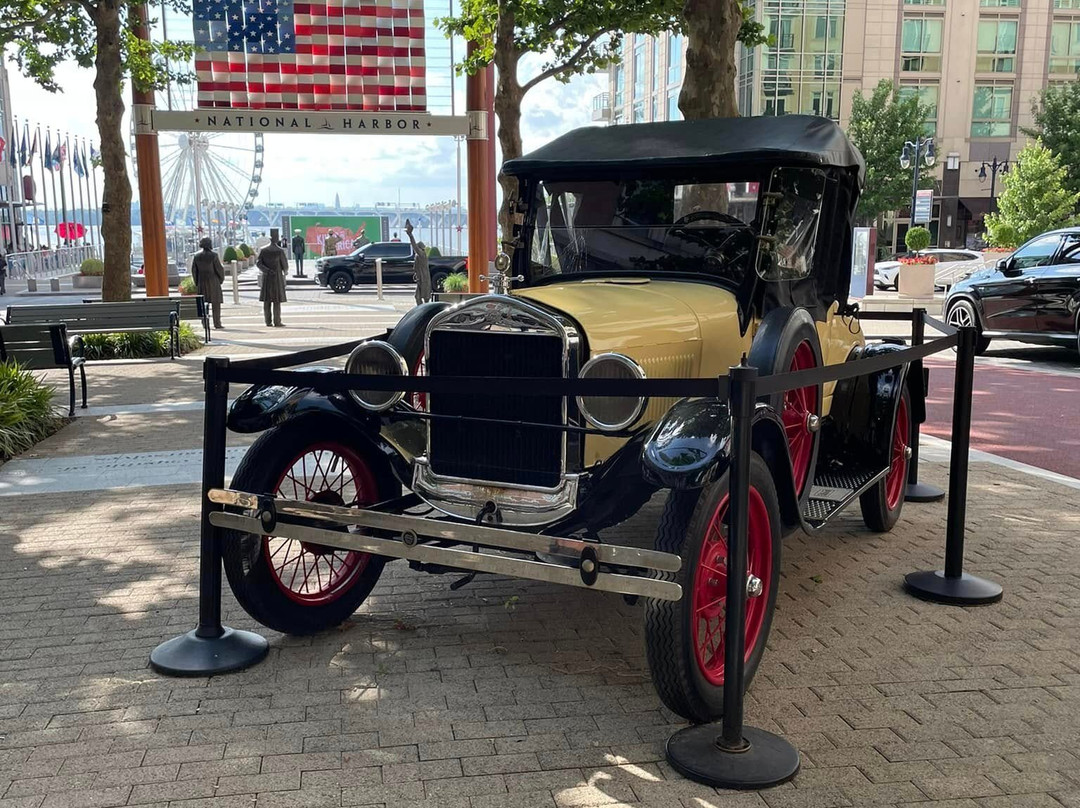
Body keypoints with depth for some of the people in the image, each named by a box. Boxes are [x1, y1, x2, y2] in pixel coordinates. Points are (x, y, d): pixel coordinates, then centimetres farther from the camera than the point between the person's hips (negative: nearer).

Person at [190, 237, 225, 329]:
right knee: (215, 304, 2)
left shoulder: (197, 256, 1)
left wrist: (197, 283, 14)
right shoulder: (213, 255, -12)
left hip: (202, 283, 4)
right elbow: (219, 268, -9)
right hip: (213, 282, -4)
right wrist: (221, 279, 7)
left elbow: (194, 270, 5)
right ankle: (217, 323, 0)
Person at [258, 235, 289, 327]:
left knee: (267, 300, 7)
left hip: (266, 278, 4)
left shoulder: (263, 250, 1)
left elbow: (258, 263, -6)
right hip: (277, 277, -4)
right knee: (277, 300, -1)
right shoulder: (280, 251, -10)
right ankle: (277, 322, -3)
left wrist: (267, 271, -9)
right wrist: (285, 271, 16)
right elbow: (284, 265, -5)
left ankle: (268, 321, 6)